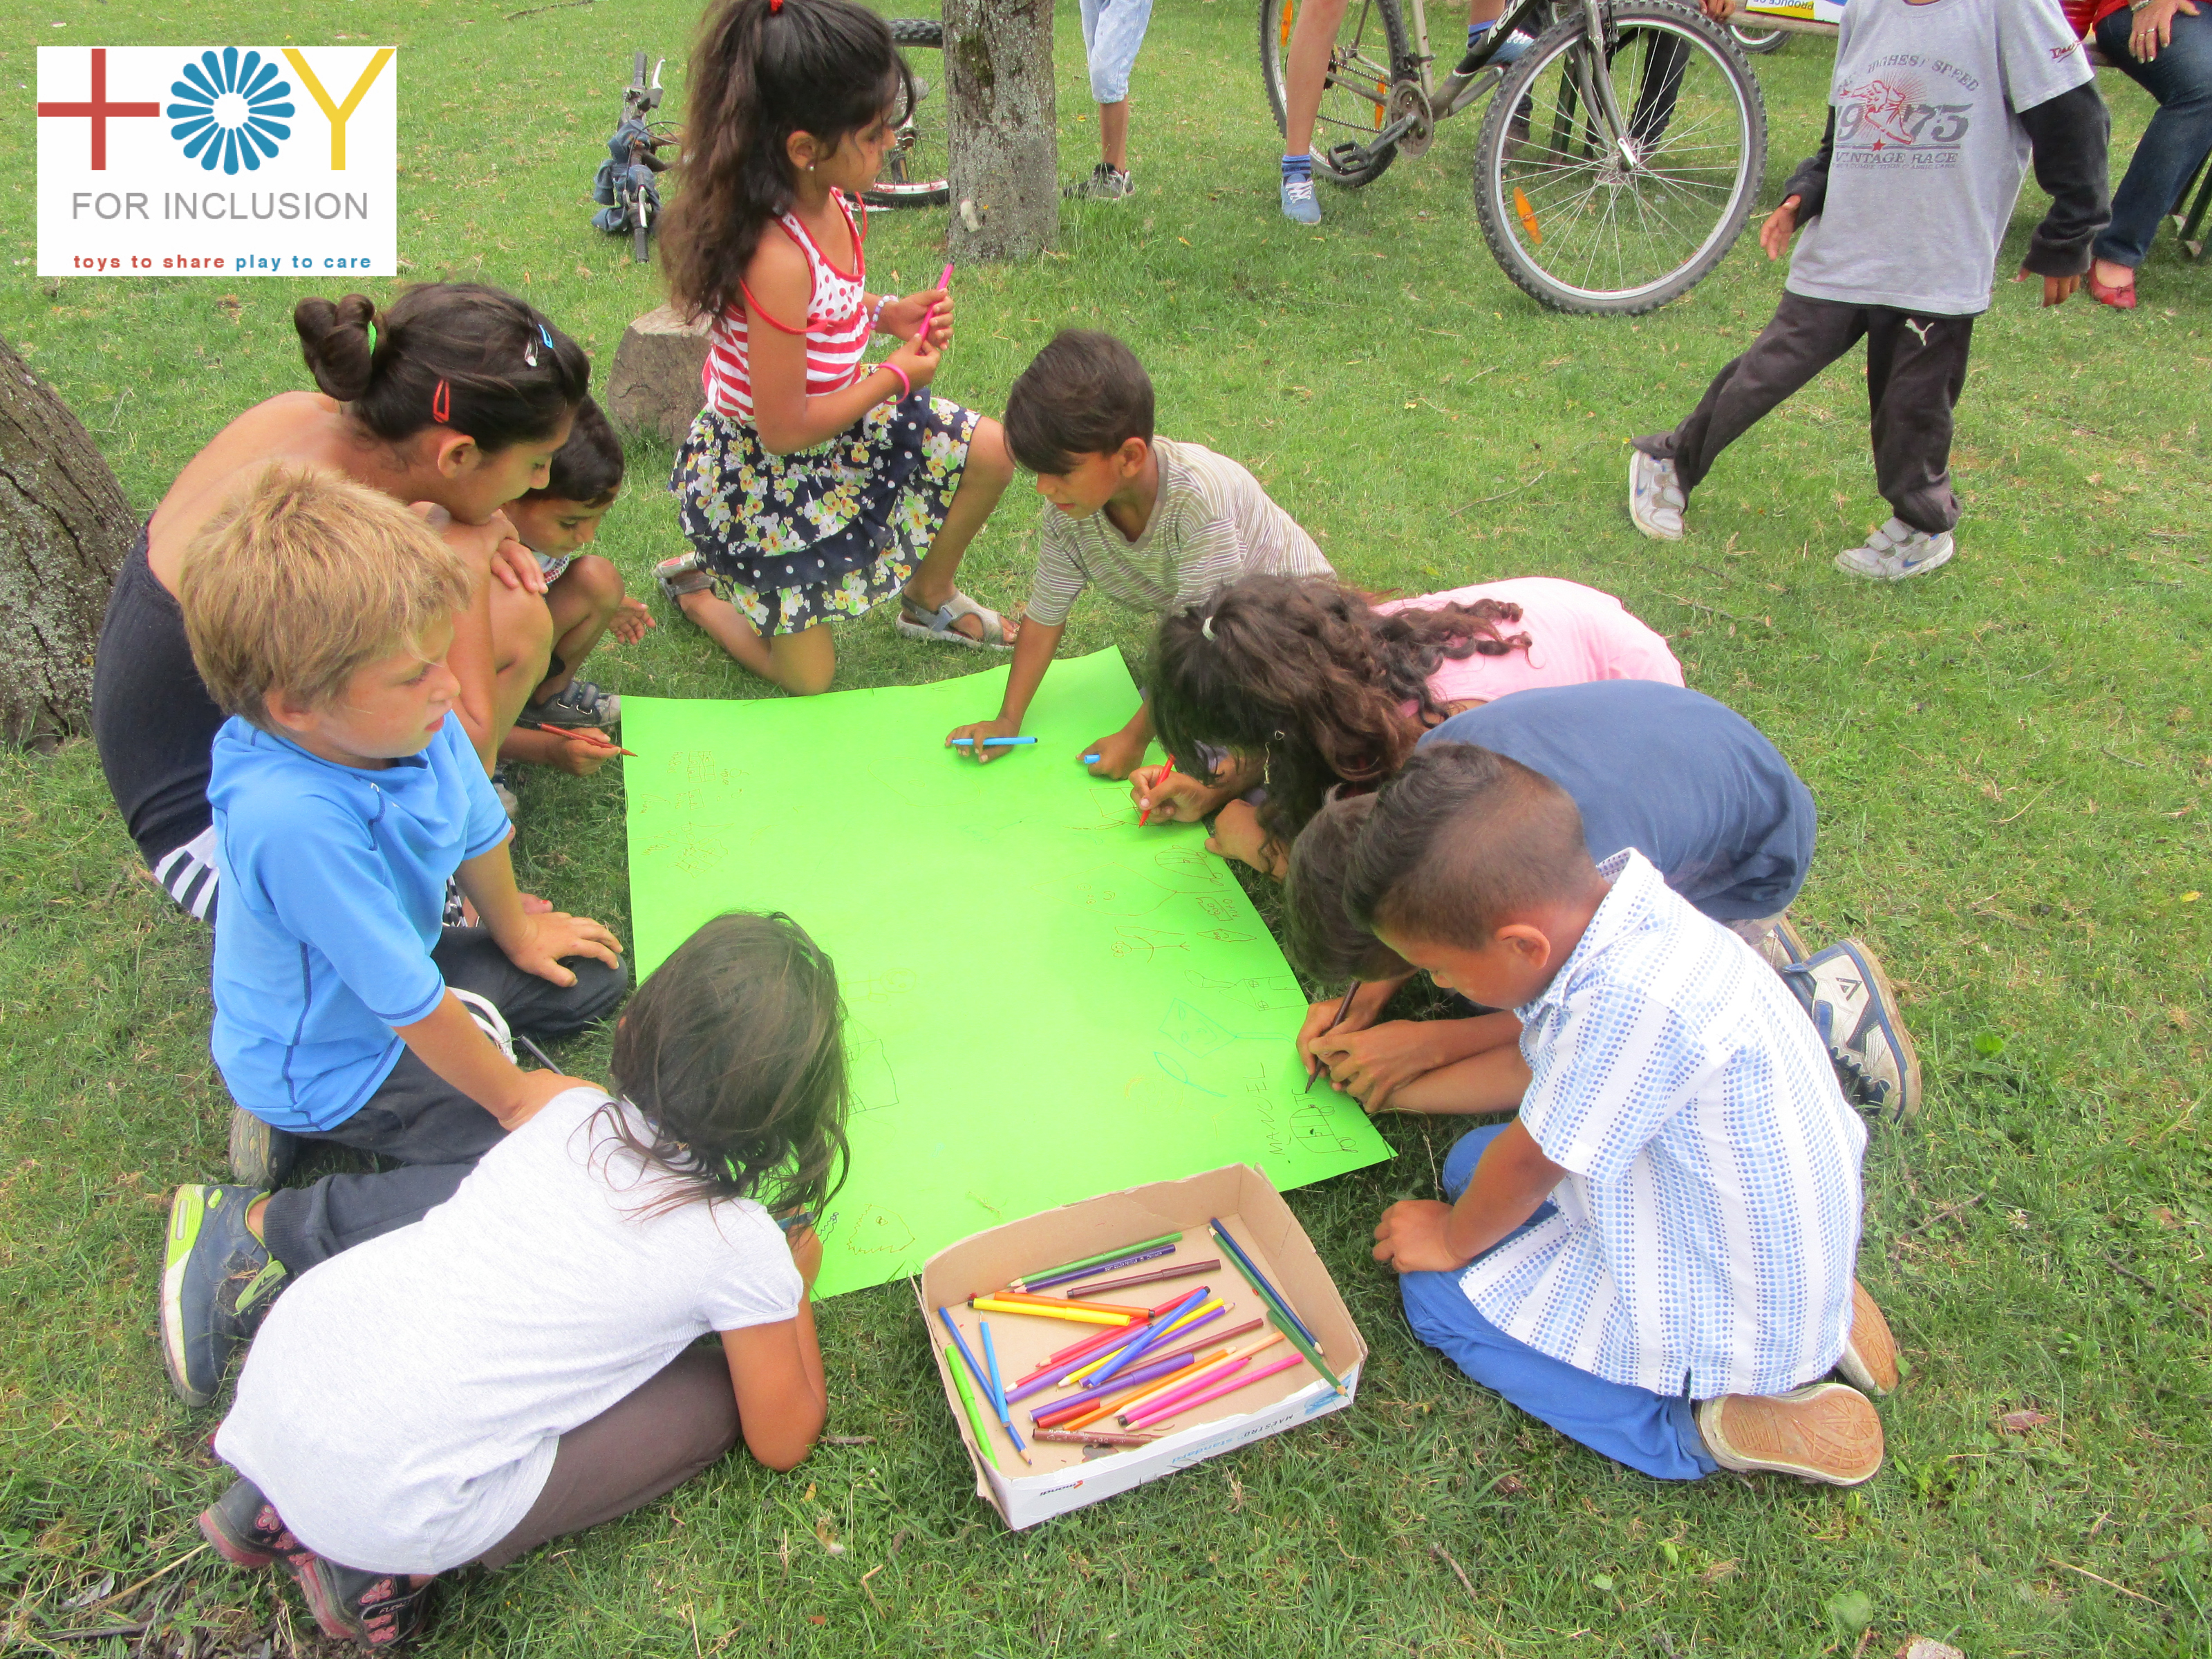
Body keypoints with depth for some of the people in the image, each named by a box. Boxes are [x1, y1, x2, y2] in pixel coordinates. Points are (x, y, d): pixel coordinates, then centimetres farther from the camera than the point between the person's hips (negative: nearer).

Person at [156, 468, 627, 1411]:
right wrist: (511, 1095, -17)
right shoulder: (294, 820, -42)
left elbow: (478, 828, 4)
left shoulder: (411, 722, -19)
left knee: (595, 977, 18)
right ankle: (263, 1235, -8)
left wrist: (515, 935, 21)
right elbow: (412, 1004, -31)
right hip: (329, 1062, -8)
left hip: (404, 966, 9)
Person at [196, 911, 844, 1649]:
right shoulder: (745, 1249, -10)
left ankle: (273, 1501, 21)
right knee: (712, 1400, 8)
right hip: (382, 1501, -6)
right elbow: (783, 1443, 6)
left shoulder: (570, 1108, 4)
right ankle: (380, 1566, 5)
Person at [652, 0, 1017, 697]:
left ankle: (929, 600, 26)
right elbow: (784, 429, -28)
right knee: (808, 677, 4)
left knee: (989, 451, 4)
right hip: (759, 470, -8)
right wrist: (896, 377, -16)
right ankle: (695, 587, 30)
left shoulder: (832, 204, -9)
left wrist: (887, 312, -5)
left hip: (833, 425, 8)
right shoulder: (779, 257, -35)